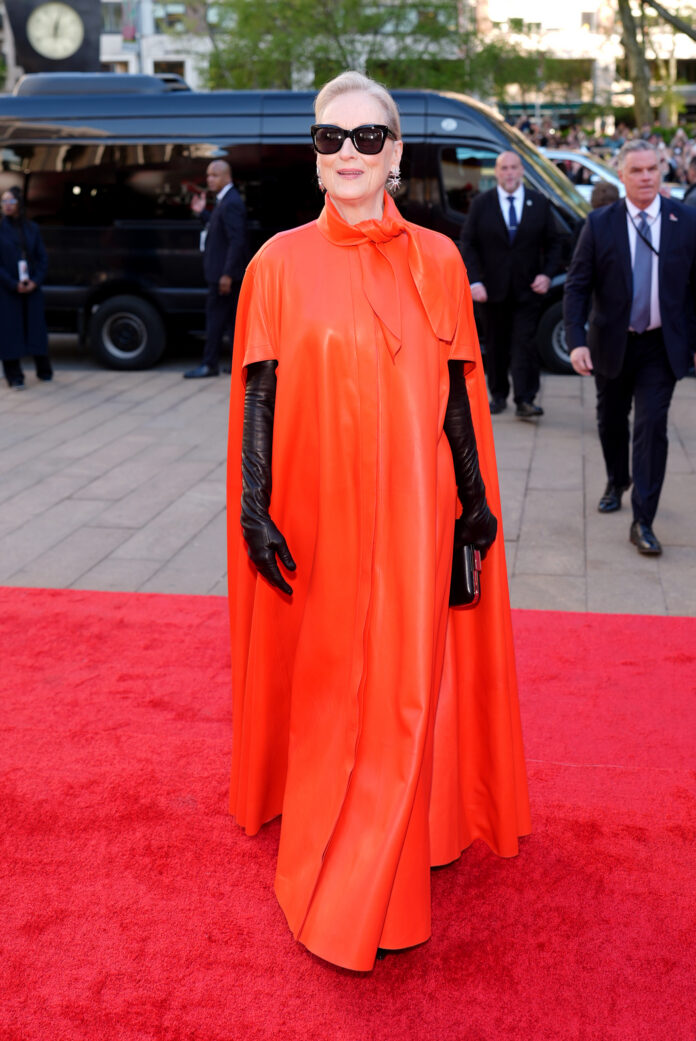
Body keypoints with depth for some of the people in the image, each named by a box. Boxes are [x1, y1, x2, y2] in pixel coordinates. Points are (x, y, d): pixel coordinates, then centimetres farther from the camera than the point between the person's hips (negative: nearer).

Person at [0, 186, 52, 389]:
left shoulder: (31, 228, 7)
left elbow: (43, 258, 7)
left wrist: (36, 281, -8)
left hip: (32, 288, 3)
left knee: (36, 326, 7)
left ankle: (44, 371, 21)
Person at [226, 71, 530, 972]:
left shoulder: (436, 260, 3)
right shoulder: (280, 263, -2)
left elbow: (457, 392, 6)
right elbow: (259, 395, -3)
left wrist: (476, 498, 6)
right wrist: (255, 510, -8)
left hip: (411, 511, 2)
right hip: (318, 511, -1)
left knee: (406, 686, 8)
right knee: (327, 683, 7)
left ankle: (366, 887, 29)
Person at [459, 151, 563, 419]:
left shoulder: (539, 203, 5)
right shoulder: (481, 204, 2)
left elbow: (554, 243, 9)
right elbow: (467, 244, 0)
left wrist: (547, 274, -7)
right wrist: (474, 281, -11)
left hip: (527, 289, 0)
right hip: (494, 289, 1)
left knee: (525, 344, -7)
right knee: (496, 345, 9)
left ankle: (525, 401, -8)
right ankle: (498, 395, 22)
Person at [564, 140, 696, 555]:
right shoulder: (600, 223, -5)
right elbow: (577, 286, -7)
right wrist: (577, 341, -19)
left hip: (661, 346, -1)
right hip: (612, 344, 1)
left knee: (652, 426, -8)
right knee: (612, 421, 17)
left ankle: (643, 522, -2)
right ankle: (618, 482, 45)